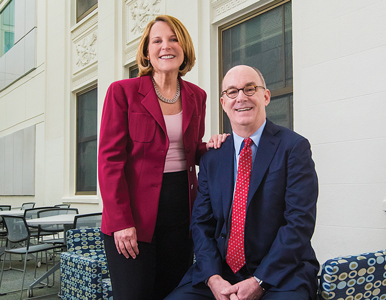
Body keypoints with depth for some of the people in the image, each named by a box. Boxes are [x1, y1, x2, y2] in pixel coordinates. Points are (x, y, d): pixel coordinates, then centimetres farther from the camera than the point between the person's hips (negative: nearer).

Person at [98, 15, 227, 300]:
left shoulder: (196, 96, 11)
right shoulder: (123, 91, -3)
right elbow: (110, 159, -7)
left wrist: (210, 147, -3)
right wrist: (121, 221, -15)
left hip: (181, 213, 5)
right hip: (133, 216, -4)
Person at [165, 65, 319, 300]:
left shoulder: (294, 147, -4)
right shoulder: (211, 158, 9)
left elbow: (300, 221, -11)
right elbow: (201, 223, 6)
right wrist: (213, 278, -10)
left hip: (279, 274, -3)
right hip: (220, 274, 4)